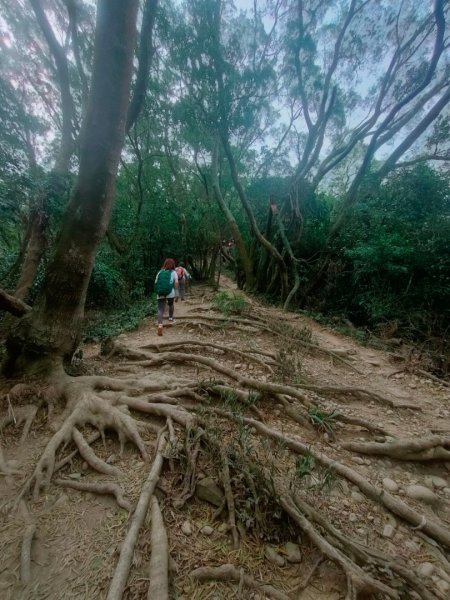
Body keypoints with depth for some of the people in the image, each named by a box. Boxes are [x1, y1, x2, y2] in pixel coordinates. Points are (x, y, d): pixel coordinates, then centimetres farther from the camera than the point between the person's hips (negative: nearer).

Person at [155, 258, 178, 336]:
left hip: (160, 294, 1)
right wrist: (175, 289, 15)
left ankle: (160, 324, -20)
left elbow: (156, 282, 9)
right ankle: (171, 319, 38)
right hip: (170, 293, -1)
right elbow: (176, 283, -3)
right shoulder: (173, 272, 6)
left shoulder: (160, 272, 14)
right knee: (171, 304, 27)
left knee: (160, 309, -1)